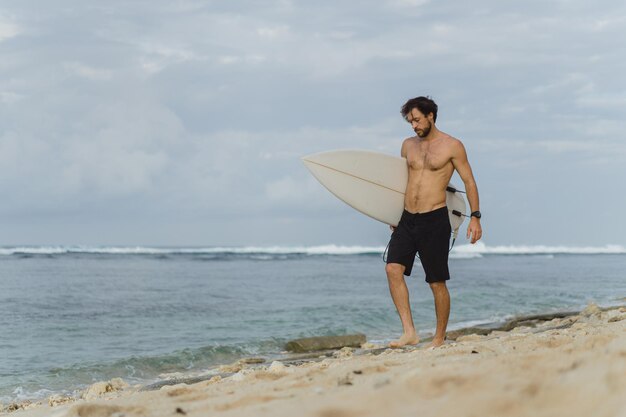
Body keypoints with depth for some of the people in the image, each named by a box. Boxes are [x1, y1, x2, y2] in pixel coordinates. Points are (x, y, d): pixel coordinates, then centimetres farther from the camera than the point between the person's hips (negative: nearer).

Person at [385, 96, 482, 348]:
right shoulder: (408, 145, 13)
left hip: (434, 220, -5)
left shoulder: (452, 146, -1)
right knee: (393, 269, -14)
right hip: (406, 219, 5)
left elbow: (469, 182, 0)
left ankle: (439, 339, 12)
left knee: (437, 282, 0)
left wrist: (475, 217, -7)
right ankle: (409, 332, -15)